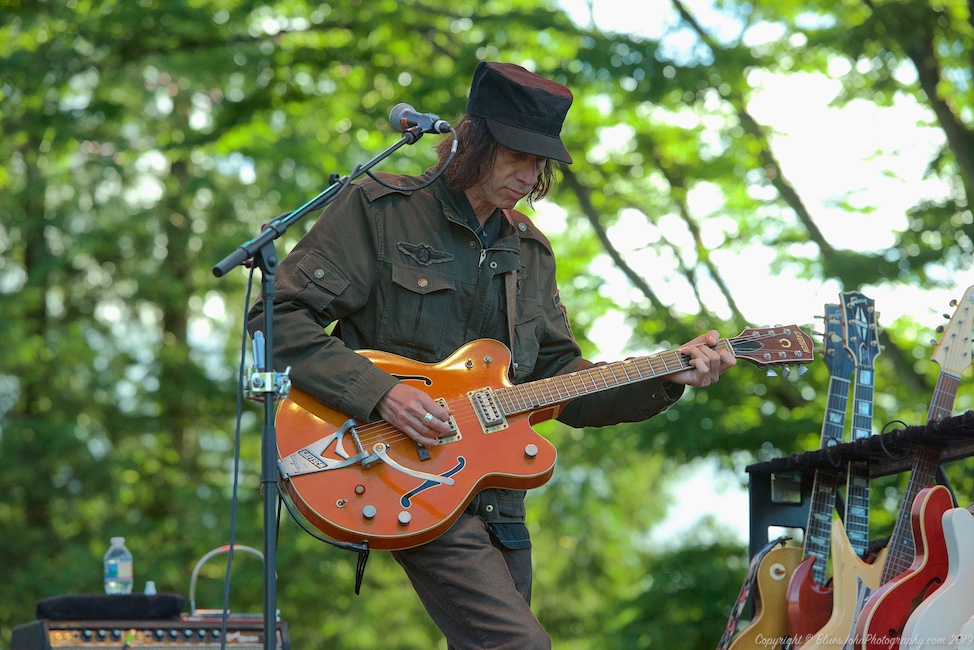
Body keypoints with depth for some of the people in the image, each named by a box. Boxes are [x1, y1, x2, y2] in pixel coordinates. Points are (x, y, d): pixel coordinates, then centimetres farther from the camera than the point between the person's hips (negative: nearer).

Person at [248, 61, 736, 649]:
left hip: (496, 493, 7)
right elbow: (278, 316, -9)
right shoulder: (380, 209, -3)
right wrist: (379, 394, -20)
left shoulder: (530, 250, 16)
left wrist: (666, 381, 1)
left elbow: (559, 380, 16)